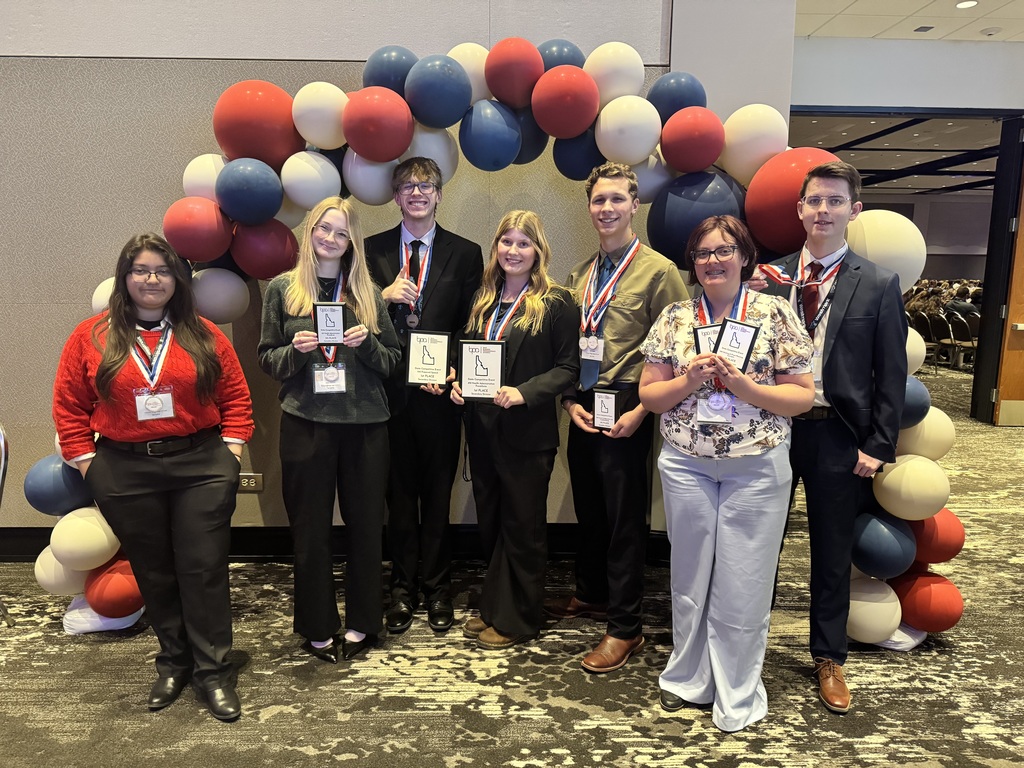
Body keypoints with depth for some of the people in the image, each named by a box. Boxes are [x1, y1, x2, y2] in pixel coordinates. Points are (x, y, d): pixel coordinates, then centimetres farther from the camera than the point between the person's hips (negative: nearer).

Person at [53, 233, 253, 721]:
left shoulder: (203, 335, 3)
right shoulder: (91, 337, 3)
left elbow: (235, 396, 5)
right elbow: (69, 406, 5)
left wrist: (231, 450, -3)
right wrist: (87, 461, 0)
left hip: (201, 467, -1)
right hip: (125, 474, 1)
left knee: (204, 568, 0)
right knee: (153, 572, 13)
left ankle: (213, 671, 12)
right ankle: (174, 662, 31)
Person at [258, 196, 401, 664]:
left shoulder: (367, 293, 9)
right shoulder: (283, 288, 6)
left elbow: (392, 360, 10)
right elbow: (267, 361, 7)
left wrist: (366, 343, -10)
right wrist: (296, 349, -13)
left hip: (364, 421, 1)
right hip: (305, 421, -1)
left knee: (365, 524, 7)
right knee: (310, 528, 5)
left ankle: (362, 624, 24)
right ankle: (317, 628, 22)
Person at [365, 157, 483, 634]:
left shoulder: (465, 254, 5)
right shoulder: (373, 251, 8)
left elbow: (471, 327, 2)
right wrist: (385, 296, -12)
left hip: (439, 391, -1)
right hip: (391, 390, 1)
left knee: (437, 493, 8)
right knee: (399, 494, 9)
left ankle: (437, 589, 22)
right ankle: (403, 588, 23)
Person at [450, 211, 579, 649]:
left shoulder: (555, 303, -7)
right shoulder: (484, 300, 12)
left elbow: (568, 367, -9)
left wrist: (524, 392, -22)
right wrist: (459, 382, -2)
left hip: (528, 432, -6)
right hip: (483, 428, 6)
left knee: (522, 527, 6)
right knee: (489, 523, 15)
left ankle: (516, 620, 21)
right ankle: (492, 609, 31)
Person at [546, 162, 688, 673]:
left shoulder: (658, 270, -6)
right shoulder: (580, 275, 13)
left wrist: (641, 410, -15)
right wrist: (570, 400, 2)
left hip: (626, 412, -6)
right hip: (583, 410, 6)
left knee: (624, 517, 1)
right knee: (588, 509, 17)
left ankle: (625, 627, 14)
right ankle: (591, 594, 37)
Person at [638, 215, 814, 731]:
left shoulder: (775, 314, -3)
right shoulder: (674, 318, 3)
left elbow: (804, 396, -5)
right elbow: (648, 394, 3)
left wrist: (745, 386, -19)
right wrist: (687, 380, -15)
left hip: (757, 469, -2)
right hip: (686, 466, 2)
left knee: (743, 585, 7)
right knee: (690, 577, 15)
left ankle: (737, 697, 27)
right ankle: (687, 678, 35)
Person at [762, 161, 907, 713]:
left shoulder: (879, 286, -1)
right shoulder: (771, 278, 2)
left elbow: (891, 376, -2)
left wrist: (878, 446, -6)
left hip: (838, 436, -1)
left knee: (832, 554, 13)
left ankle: (828, 659, 32)